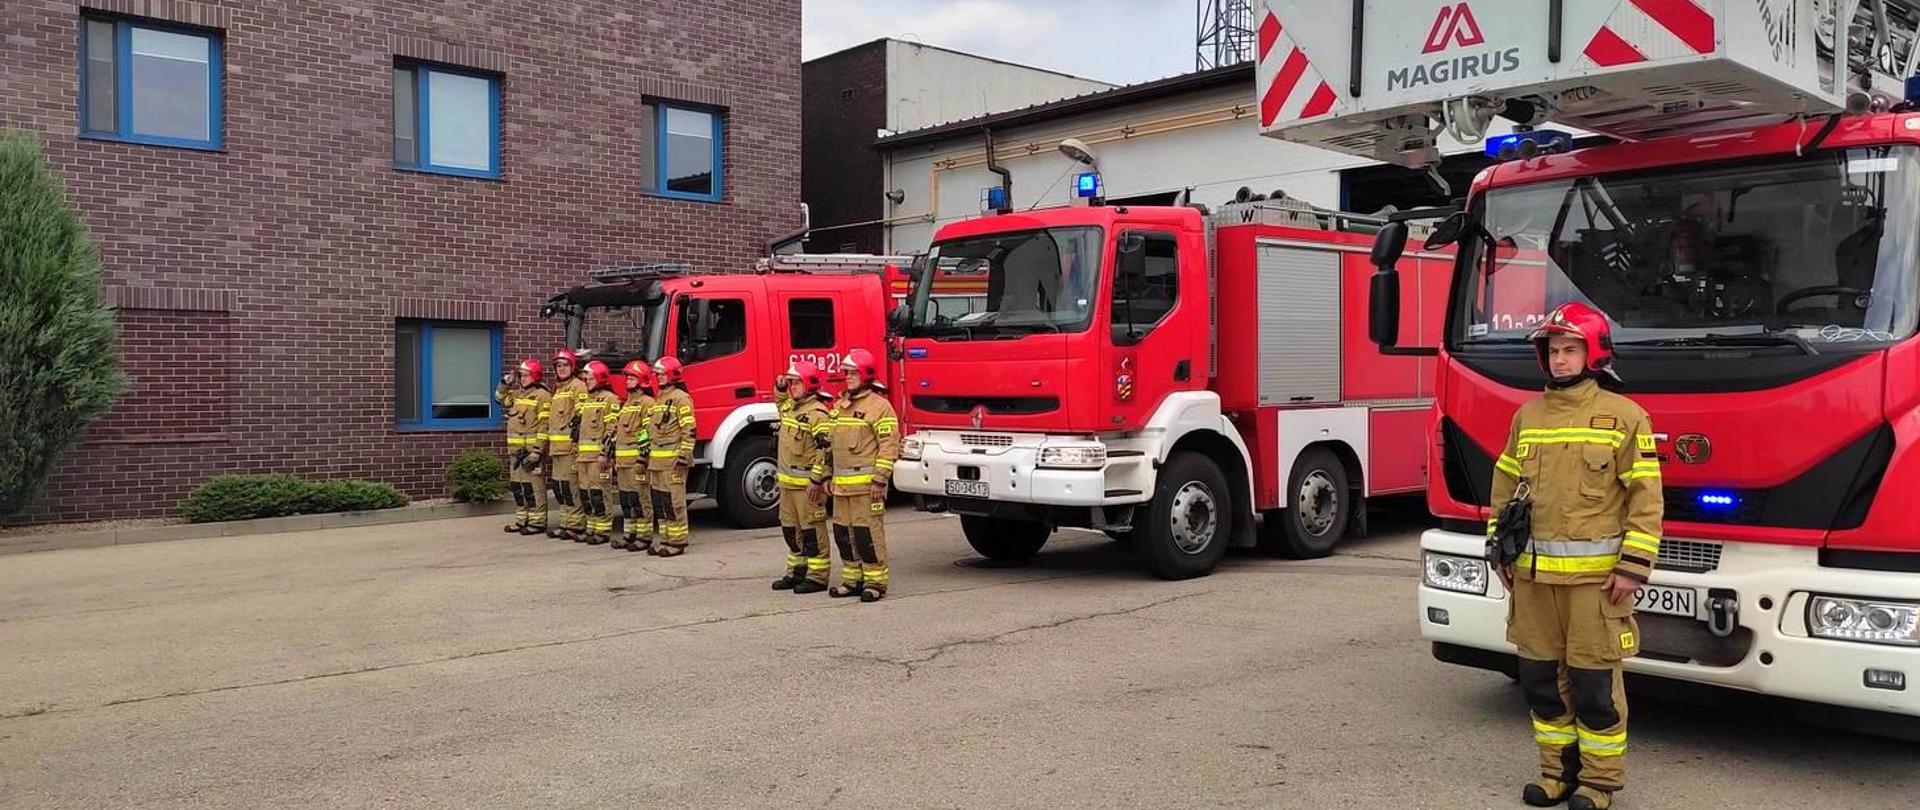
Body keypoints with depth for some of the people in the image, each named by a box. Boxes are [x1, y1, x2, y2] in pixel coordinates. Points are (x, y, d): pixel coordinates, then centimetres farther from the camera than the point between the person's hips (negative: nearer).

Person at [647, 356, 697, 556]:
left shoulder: (680, 398, -9)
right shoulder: (659, 398, 19)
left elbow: (689, 430, -14)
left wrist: (684, 456, -19)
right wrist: (648, 456, 22)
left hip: (673, 461, -9)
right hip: (657, 461, 9)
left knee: (674, 502, -7)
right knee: (659, 501, 11)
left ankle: (677, 542, -2)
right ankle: (665, 539, 18)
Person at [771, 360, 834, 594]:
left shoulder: (817, 413, -16)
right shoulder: (789, 406, 12)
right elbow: (781, 401, 39)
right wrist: (780, 387, 17)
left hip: (806, 483, -9)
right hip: (787, 481, 9)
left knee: (812, 530, -3)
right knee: (790, 528, 15)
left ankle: (817, 576, 2)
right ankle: (797, 571, 26)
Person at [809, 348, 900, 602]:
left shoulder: (878, 405, -7)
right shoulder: (839, 406, 18)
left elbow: (889, 445, -14)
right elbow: (828, 444, 22)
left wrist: (880, 481, -19)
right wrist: (819, 479, 20)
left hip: (865, 484, -8)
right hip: (841, 484, 8)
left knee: (868, 533, -6)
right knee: (843, 533, 11)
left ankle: (875, 582, 1)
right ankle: (852, 580, 21)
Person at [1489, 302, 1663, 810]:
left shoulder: (1623, 416, -4)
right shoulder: (1528, 416, 11)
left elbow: (1646, 496, -7)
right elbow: (1505, 487, 17)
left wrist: (1632, 568, -12)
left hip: (1595, 574, -5)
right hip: (1533, 572, 5)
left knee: (1593, 681, 1)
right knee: (1540, 676, 11)